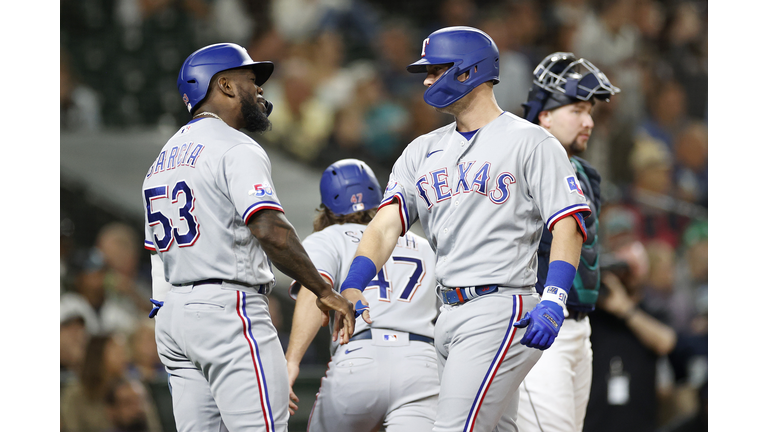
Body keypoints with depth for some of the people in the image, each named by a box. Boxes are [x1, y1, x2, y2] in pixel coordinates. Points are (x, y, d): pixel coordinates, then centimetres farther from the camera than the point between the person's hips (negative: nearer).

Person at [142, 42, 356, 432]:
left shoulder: (163, 158, 21)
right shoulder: (234, 148, -8)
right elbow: (270, 229, -21)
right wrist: (324, 291, -16)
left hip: (171, 312, 9)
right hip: (227, 308, -9)